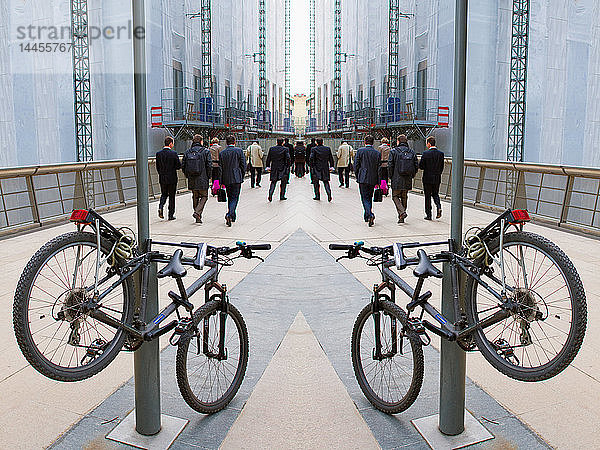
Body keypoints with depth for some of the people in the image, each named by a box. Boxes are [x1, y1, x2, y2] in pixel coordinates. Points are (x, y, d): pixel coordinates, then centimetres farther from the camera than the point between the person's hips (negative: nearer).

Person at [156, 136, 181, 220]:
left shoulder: (159, 154, 0)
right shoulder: (173, 153, -12)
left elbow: (157, 167, 4)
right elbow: (179, 165, -9)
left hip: (162, 178, 3)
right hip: (172, 178, -3)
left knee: (164, 194, 19)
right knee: (172, 196, 7)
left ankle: (160, 207, -7)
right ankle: (171, 215, 10)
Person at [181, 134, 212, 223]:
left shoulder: (187, 152, 6)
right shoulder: (206, 151, -6)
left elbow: (183, 166, 5)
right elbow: (209, 166, -10)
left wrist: (187, 175, 16)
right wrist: (209, 176, 2)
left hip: (192, 180, 4)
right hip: (202, 179, -4)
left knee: (195, 197, 14)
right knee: (204, 196, 8)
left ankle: (198, 218, 17)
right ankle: (197, 212, -12)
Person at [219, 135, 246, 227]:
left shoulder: (222, 153, 4)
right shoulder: (239, 151, -5)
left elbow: (220, 167, 4)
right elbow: (243, 165, -4)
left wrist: (221, 182, 7)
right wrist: (241, 176, 11)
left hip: (226, 179, 4)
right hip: (236, 178, -3)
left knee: (230, 197, 17)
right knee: (234, 198, -2)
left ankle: (232, 217, 24)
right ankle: (229, 215, -21)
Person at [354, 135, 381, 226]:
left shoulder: (360, 151, -5)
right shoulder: (377, 153, 3)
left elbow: (356, 165, -4)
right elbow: (379, 168, 3)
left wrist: (357, 176, 8)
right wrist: (378, 181, 8)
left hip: (363, 178, -3)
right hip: (373, 179, 3)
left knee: (365, 198, -2)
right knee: (369, 197, 17)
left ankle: (370, 215, -22)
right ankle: (367, 216, 25)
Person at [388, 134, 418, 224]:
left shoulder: (393, 151, -5)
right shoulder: (412, 152, 7)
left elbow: (390, 166, -8)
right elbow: (416, 166, 5)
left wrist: (391, 176, 4)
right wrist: (412, 175, 16)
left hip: (397, 179, -4)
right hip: (408, 180, 4)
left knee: (395, 196, 7)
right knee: (404, 197, 14)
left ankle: (402, 212, -15)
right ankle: (401, 218, 17)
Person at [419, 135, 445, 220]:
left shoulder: (425, 153, -13)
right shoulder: (441, 154, 0)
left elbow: (420, 166, -10)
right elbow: (442, 167, 5)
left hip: (427, 178, -4)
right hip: (437, 179, 4)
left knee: (428, 197, 5)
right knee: (435, 194, 20)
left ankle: (428, 215, 9)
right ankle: (439, 207, -6)